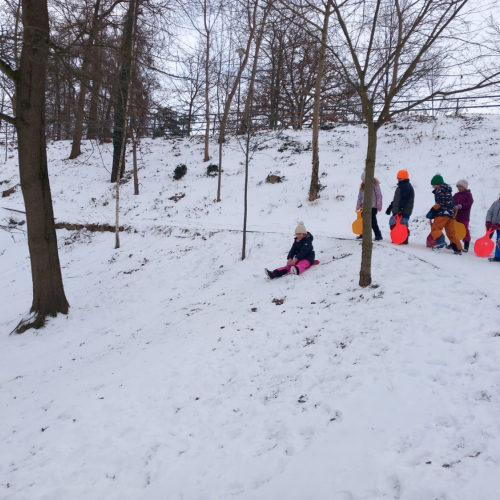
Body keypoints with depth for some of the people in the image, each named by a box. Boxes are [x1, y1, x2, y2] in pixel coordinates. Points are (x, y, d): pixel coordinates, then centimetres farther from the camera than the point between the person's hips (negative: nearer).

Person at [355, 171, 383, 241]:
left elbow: (379, 195, -10)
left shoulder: (375, 184, -9)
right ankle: (363, 234, 25)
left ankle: (378, 235, -2)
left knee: (373, 221, -10)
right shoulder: (363, 185, 9)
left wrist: (379, 205, -12)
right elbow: (360, 196, 12)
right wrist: (358, 205, 7)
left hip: (373, 206, -7)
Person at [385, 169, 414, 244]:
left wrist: (400, 209, -30)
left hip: (404, 211, -11)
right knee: (392, 223, 12)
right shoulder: (401, 186, 22)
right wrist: (390, 207, 26)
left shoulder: (407, 187, -11)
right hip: (397, 211, 11)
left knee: (403, 224, -10)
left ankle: (404, 240, -3)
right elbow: (395, 199, 27)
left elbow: (404, 199, -23)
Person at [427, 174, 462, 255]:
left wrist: (432, 212, -16)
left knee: (435, 228, -8)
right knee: (451, 232, 9)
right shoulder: (447, 191, 25)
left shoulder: (440, 190, -5)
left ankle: (441, 242, -26)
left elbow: (440, 203, -16)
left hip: (443, 212, -9)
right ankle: (458, 249, 5)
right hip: (451, 213, 9)